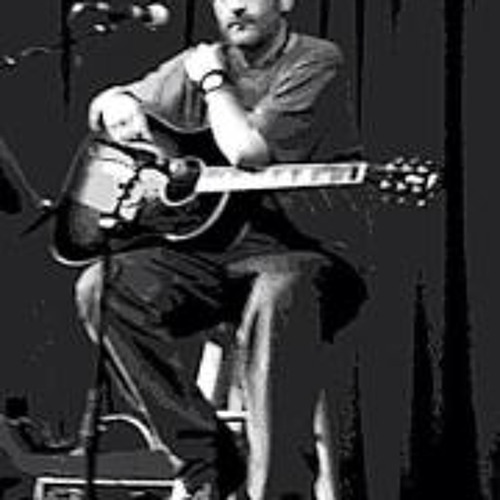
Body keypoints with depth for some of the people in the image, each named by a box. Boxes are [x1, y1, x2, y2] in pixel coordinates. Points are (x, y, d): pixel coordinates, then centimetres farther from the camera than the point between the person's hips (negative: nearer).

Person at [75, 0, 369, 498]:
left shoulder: (315, 63, -4)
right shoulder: (197, 63, 15)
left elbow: (248, 151, -18)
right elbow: (103, 106, 27)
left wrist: (213, 81, -2)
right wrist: (119, 106, 2)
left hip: (303, 250, -6)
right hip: (211, 248, 6)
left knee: (278, 295, -41)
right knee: (101, 286, -19)